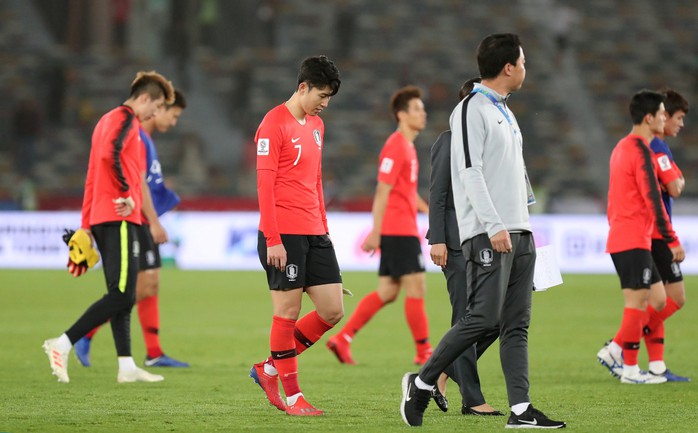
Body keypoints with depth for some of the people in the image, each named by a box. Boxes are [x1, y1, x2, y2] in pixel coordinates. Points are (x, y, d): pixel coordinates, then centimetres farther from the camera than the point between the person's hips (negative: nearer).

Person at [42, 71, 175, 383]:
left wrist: (86, 224, 23)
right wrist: (127, 193, -17)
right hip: (119, 218, -10)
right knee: (122, 296, -12)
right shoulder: (126, 120, -6)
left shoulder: (108, 120, 23)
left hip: (101, 217, 10)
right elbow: (110, 154, -26)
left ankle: (127, 367, 9)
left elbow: (93, 175, 24)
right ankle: (63, 344, -16)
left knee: (121, 296, 10)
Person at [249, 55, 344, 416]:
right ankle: (292, 396, 5)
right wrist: (273, 240, -16)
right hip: (283, 236, -8)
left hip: (314, 235, 8)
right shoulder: (274, 124, -9)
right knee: (288, 312, -3)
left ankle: (269, 369, 16)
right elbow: (264, 184, -13)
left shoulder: (315, 125, 17)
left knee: (332, 311, 3)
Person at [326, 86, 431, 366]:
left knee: (387, 292, 9)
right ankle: (424, 352, -2)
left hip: (401, 230, 10)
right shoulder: (396, 147, -12)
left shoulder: (407, 146, 18)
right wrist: (376, 233, -20)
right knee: (416, 288, -6)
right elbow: (383, 192, -17)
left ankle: (342, 339, 9)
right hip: (399, 230, -10)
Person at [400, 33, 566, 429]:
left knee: (517, 324, 2)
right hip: (487, 233, -9)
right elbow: (470, 171, -15)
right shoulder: (472, 109, -7)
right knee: (484, 319, -13)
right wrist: (494, 226, -21)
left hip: (518, 232, 9)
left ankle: (521, 409, -2)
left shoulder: (506, 113, 21)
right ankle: (422, 383, 0)